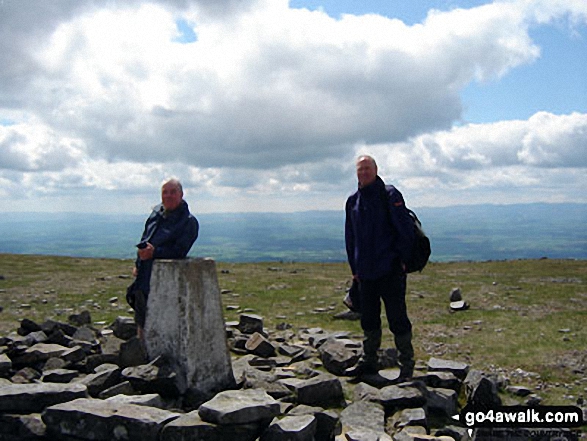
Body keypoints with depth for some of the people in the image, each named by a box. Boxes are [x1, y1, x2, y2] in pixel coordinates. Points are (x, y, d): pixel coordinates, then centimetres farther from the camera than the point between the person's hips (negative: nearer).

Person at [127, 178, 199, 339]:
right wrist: (137, 264, 14)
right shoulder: (156, 213, 12)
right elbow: (144, 240, 21)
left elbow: (179, 251, -17)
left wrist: (155, 252, -27)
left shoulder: (189, 222, -9)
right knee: (141, 320, 16)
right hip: (143, 278, 7)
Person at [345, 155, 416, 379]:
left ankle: (407, 365, 12)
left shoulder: (389, 195, -6)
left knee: (397, 318, 0)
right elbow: (350, 237, 17)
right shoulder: (353, 201, 11)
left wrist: (402, 260, -8)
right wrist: (355, 268, 14)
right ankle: (368, 361, 26)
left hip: (390, 270, -6)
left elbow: (406, 230, -7)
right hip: (366, 272, 6)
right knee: (368, 319, 14)